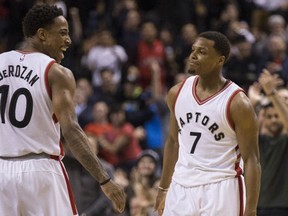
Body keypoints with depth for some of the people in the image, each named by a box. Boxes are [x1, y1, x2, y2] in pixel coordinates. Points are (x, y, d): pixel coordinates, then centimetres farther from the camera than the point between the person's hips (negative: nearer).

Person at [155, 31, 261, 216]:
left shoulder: (238, 103, -12)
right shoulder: (177, 93, 6)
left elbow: (251, 160, -11)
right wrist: (163, 189, 19)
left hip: (221, 190, -5)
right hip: (181, 188, 6)